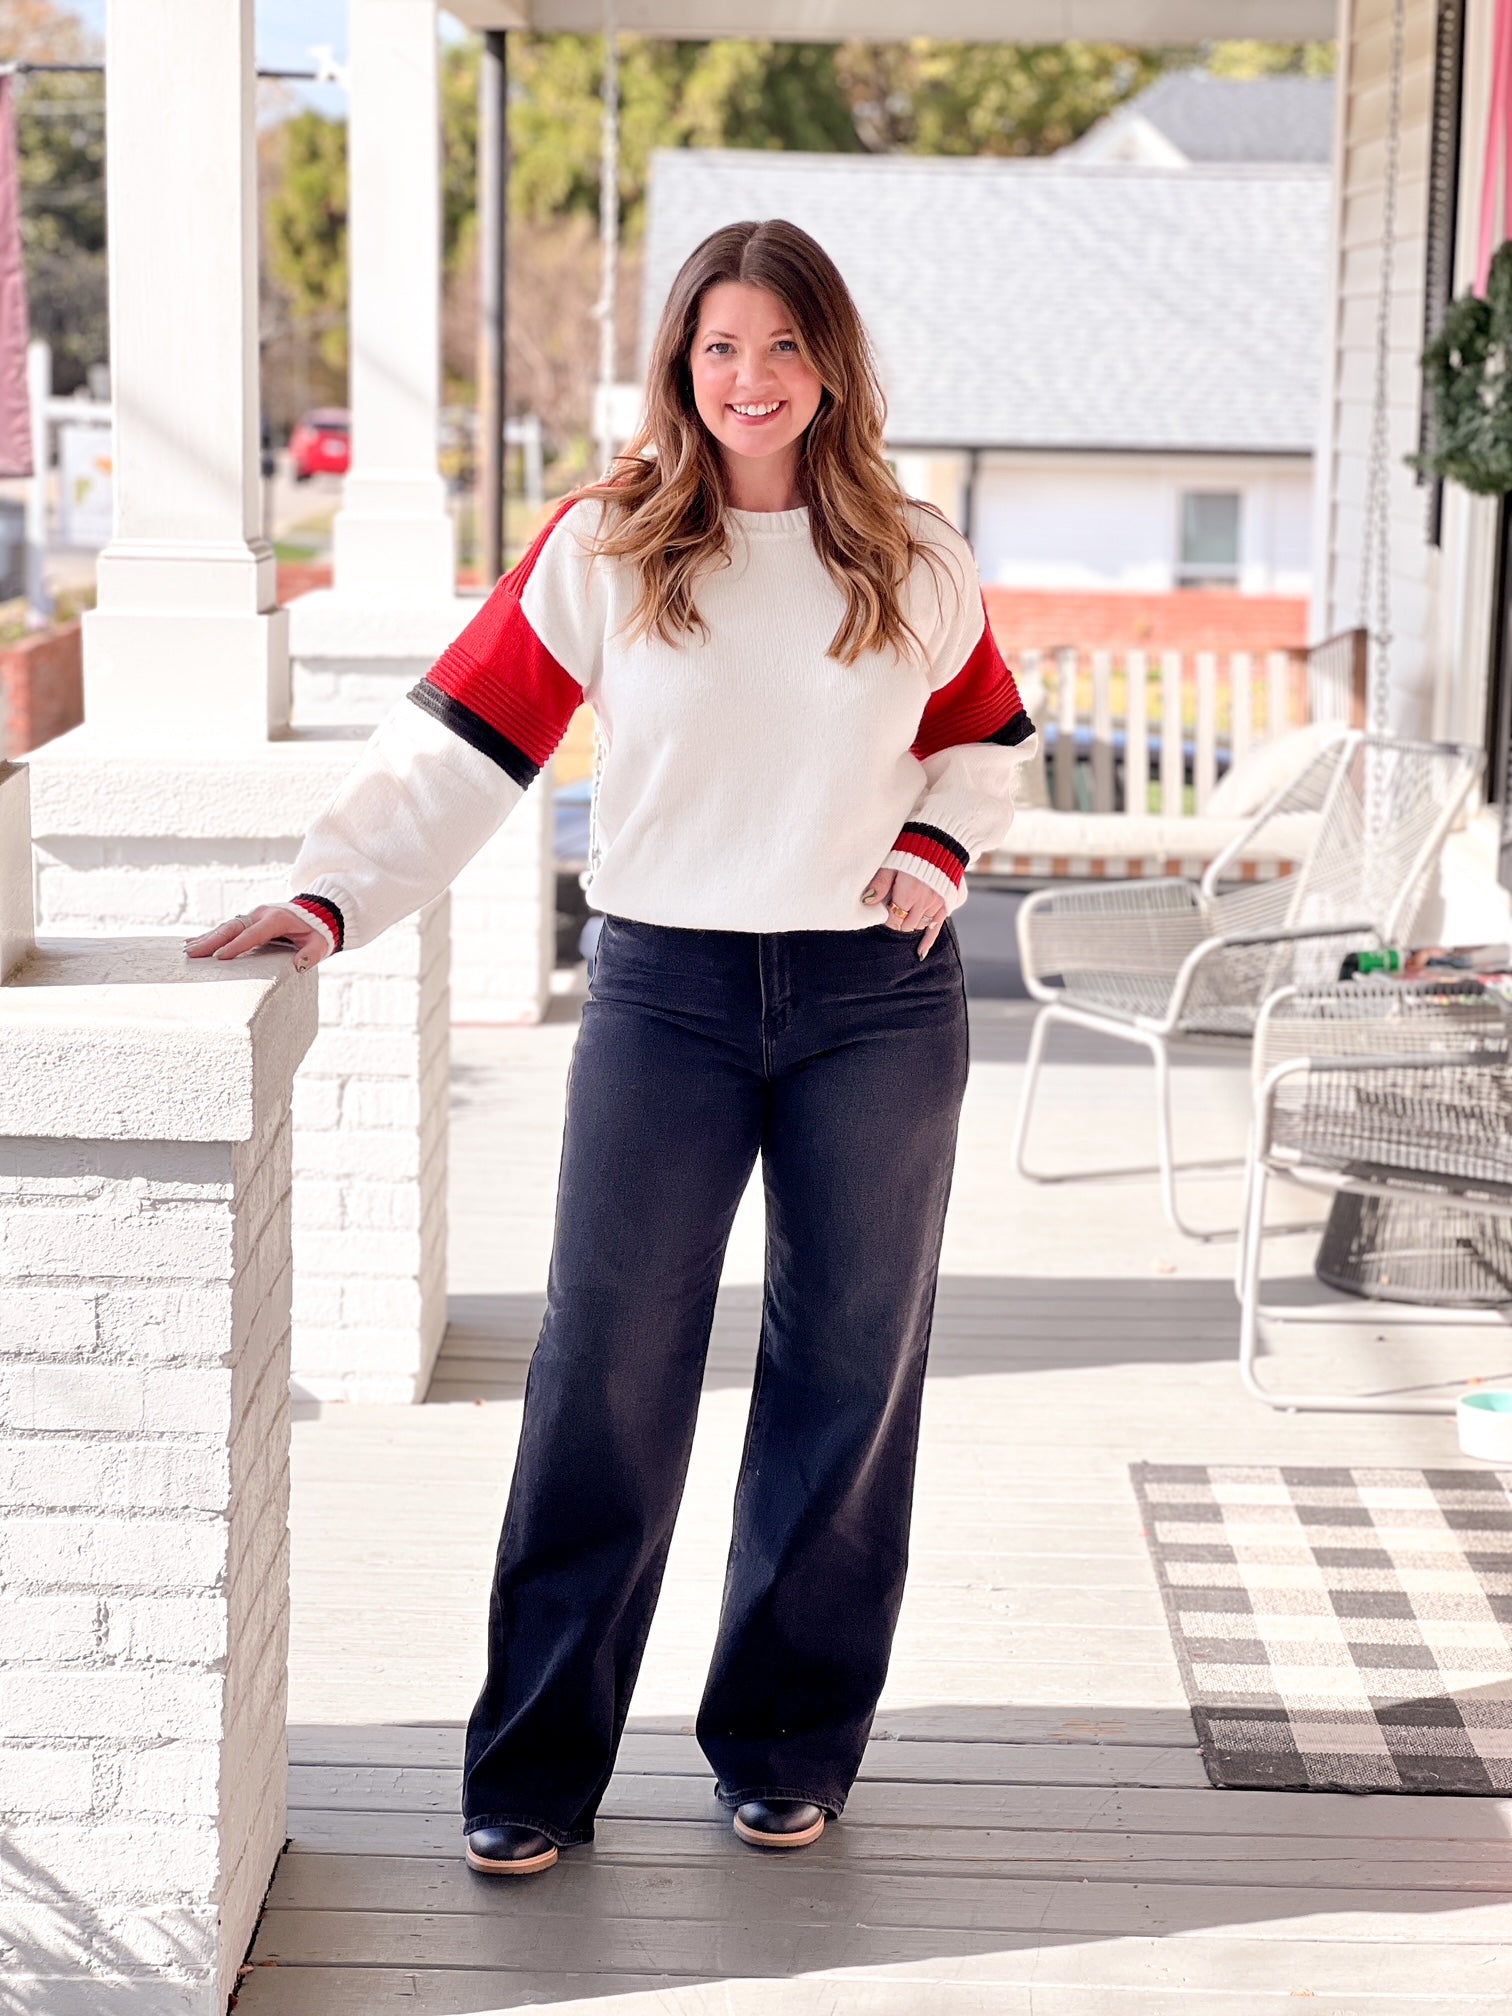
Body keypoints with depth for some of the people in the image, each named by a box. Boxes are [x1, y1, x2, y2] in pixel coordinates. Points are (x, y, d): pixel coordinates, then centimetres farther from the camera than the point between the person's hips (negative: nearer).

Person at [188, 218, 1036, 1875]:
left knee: (847, 1369, 6)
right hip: (665, 990, -2)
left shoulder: (915, 566, 6)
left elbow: (988, 738, 21)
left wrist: (939, 846, 2)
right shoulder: (602, 548, 0)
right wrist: (332, 892, -13)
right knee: (608, 1367, -4)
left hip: (877, 1002, 2)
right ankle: (536, 1768, 6)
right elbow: (460, 736, -3)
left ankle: (788, 1742, 21)